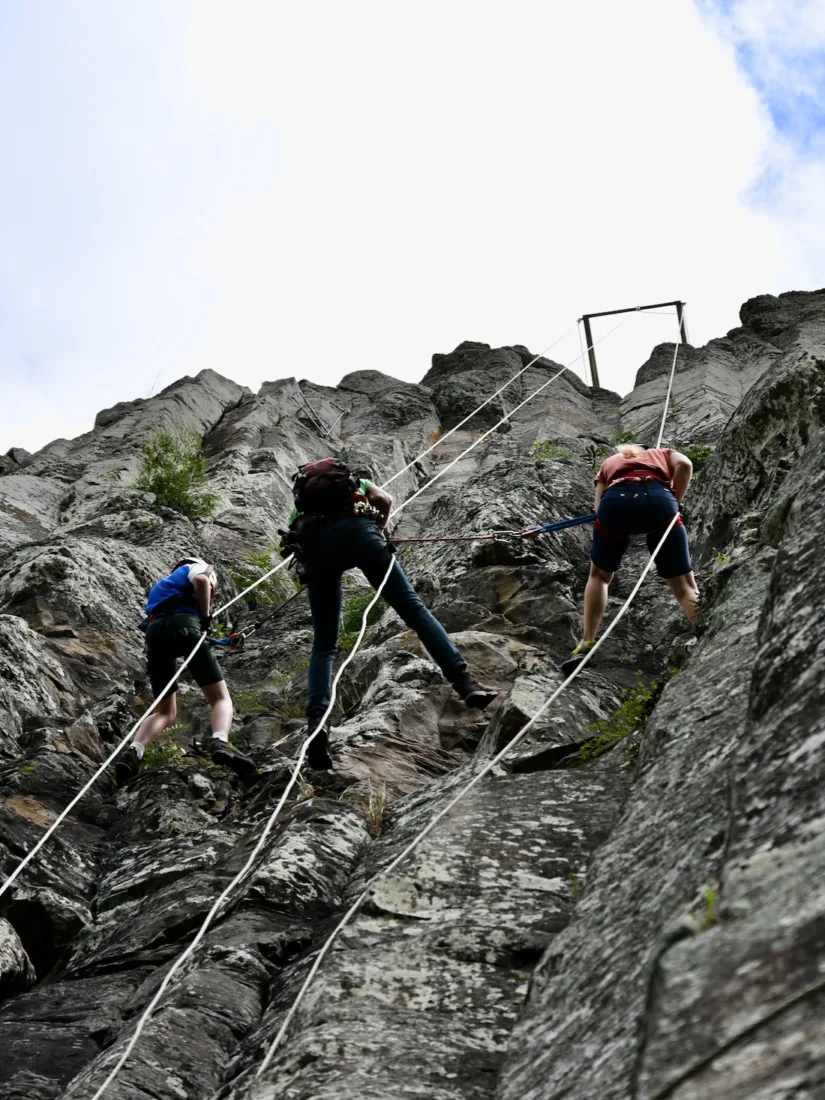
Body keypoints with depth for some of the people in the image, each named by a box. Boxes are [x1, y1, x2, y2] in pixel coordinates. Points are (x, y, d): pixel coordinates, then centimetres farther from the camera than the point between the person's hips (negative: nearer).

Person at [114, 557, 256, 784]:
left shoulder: (161, 586, 43)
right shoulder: (195, 567, 24)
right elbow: (201, 580, -1)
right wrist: (206, 616, 6)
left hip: (154, 631, 6)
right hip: (183, 624, -5)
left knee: (165, 712, 14)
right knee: (220, 698, -5)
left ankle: (133, 752, -12)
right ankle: (221, 743, -35)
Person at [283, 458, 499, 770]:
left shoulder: (298, 504, 40)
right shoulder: (355, 481, 39)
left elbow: (293, 547, 21)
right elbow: (384, 499, 17)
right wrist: (377, 533, 31)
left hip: (314, 545, 1)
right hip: (356, 529, -1)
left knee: (323, 645, 9)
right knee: (412, 607, -2)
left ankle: (317, 719, -13)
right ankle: (464, 682, -15)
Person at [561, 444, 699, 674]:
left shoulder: (609, 463, 40)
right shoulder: (663, 454, 37)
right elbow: (684, 464, 12)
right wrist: (675, 502, 19)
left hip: (615, 501, 1)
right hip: (658, 499, -1)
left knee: (599, 575, 26)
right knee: (684, 584, 6)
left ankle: (587, 645, 19)